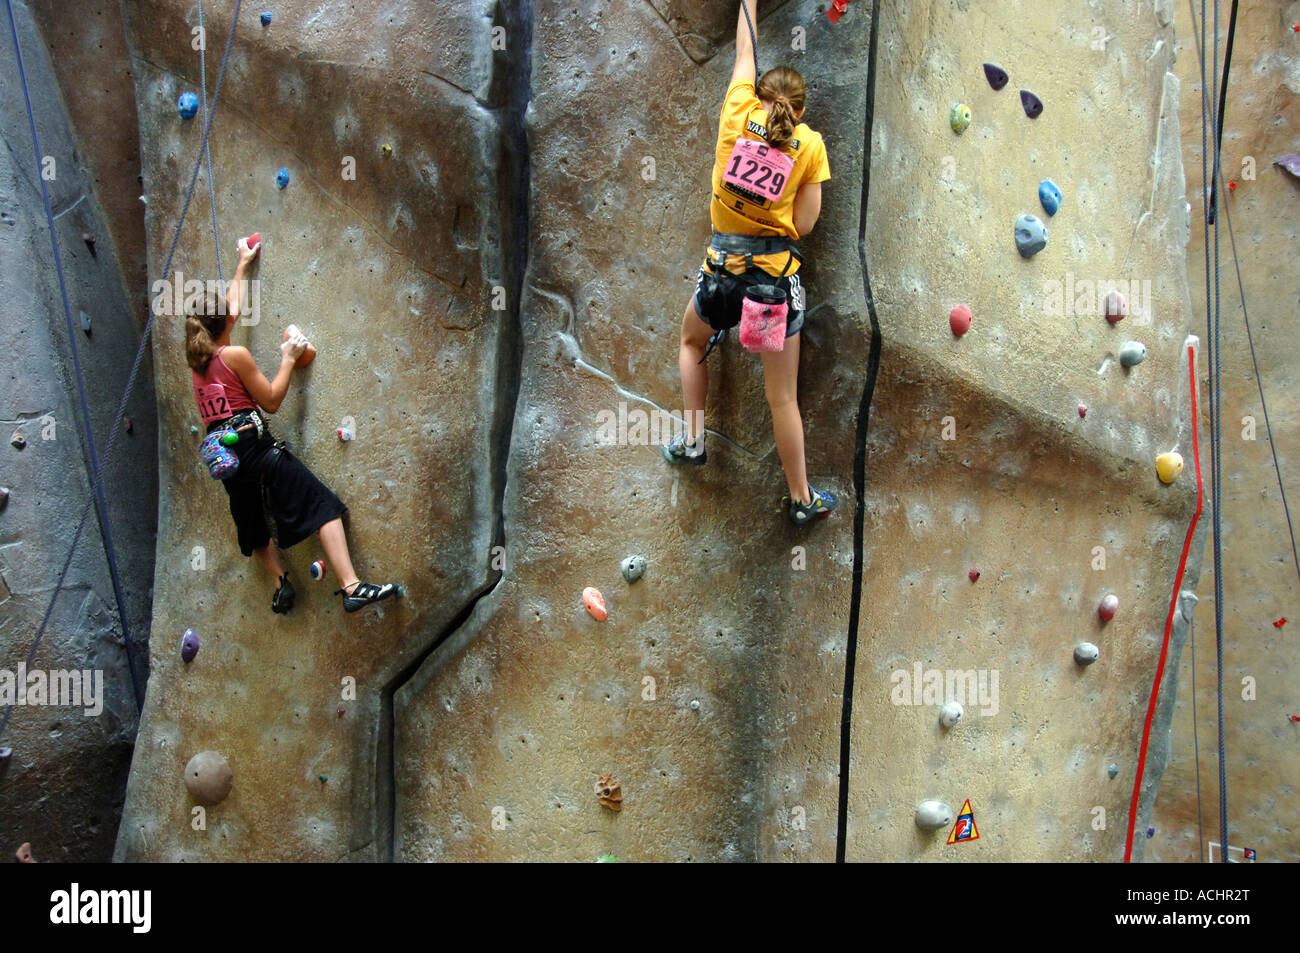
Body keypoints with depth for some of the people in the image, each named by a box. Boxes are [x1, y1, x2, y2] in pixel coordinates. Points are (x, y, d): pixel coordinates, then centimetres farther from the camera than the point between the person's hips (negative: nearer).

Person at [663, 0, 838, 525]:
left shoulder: (738, 115, 3)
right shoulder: (811, 144, 1)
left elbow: (744, 54, 22)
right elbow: (803, 223, -1)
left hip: (722, 270, 1)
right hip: (778, 275, -1)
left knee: (692, 342, 34)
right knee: (783, 398, 9)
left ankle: (692, 439, 30)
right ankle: (802, 498, 20)